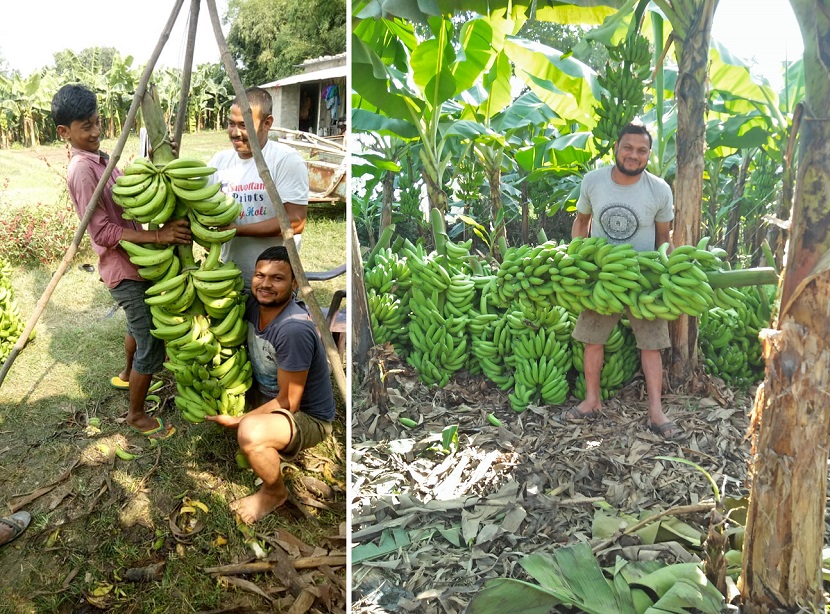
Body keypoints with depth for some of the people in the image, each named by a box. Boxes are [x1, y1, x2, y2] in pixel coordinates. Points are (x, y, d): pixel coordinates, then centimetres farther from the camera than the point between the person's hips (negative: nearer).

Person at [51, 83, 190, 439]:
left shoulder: (100, 158, 8)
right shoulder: (82, 169, -20)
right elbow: (103, 232, -25)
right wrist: (158, 235, -31)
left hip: (135, 263, 10)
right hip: (124, 270, -10)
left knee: (139, 326, 31)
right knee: (152, 345, -2)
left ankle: (127, 375, 55)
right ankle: (137, 416, 15)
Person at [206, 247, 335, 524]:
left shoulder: (294, 329, -32)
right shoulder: (254, 303, -10)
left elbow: (288, 402, -25)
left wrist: (238, 421, -20)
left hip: (307, 417, -8)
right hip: (267, 395, 8)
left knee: (250, 432, -34)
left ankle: (275, 492, -2)